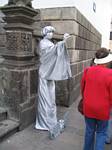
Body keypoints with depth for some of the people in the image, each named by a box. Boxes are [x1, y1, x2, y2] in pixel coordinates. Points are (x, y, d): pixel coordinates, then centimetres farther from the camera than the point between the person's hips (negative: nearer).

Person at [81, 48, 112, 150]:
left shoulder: (87, 71, -8)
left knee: (89, 131, 21)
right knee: (101, 133, 17)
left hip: (88, 108, 4)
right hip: (103, 109, -3)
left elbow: (82, 88, 4)